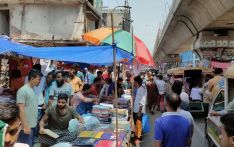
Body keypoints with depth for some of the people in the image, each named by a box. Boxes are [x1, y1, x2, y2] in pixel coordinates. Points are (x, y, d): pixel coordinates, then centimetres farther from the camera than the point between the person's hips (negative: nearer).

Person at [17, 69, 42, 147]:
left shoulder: (34, 90, 9)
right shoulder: (22, 90, -15)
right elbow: (21, 110, -18)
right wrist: (25, 126, -20)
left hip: (34, 125, 8)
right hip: (27, 126, -8)